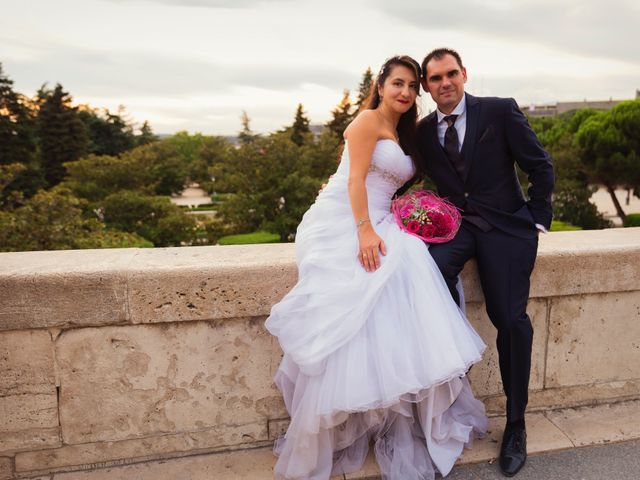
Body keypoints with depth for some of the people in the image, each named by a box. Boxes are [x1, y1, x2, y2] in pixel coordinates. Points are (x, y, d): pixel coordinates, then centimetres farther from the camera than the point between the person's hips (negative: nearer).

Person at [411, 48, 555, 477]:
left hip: (505, 225, -2)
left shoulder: (501, 111, -1)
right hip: (455, 224, 2)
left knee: (511, 319, -12)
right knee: (433, 269, -31)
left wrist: (537, 221, -2)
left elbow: (541, 166, 1)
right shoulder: (424, 131, 9)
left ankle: (516, 424, 7)